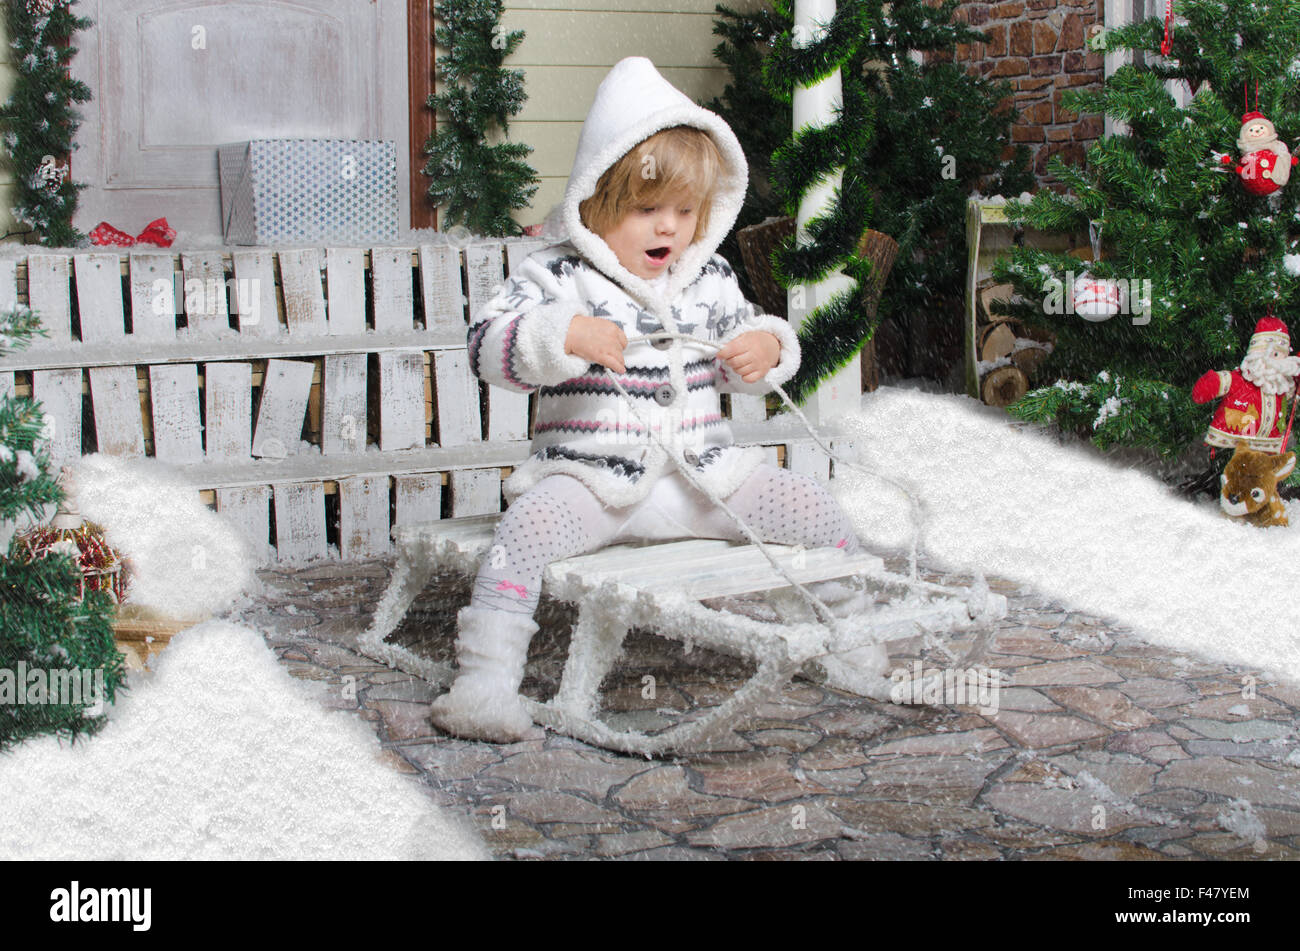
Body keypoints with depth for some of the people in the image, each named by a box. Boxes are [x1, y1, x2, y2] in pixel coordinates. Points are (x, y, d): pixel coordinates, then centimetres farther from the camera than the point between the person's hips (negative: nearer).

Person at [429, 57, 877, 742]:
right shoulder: (558, 275, -3)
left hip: (701, 471, 4)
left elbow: (740, 350, 24)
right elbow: (489, 345, -13)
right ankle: (487, 678, -21)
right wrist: (562, 337, -29)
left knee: (813, 508, -4)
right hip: (589, 473, -4)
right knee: (523, 532, -31)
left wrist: (766, 348, 0)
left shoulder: (709, 279, 11)